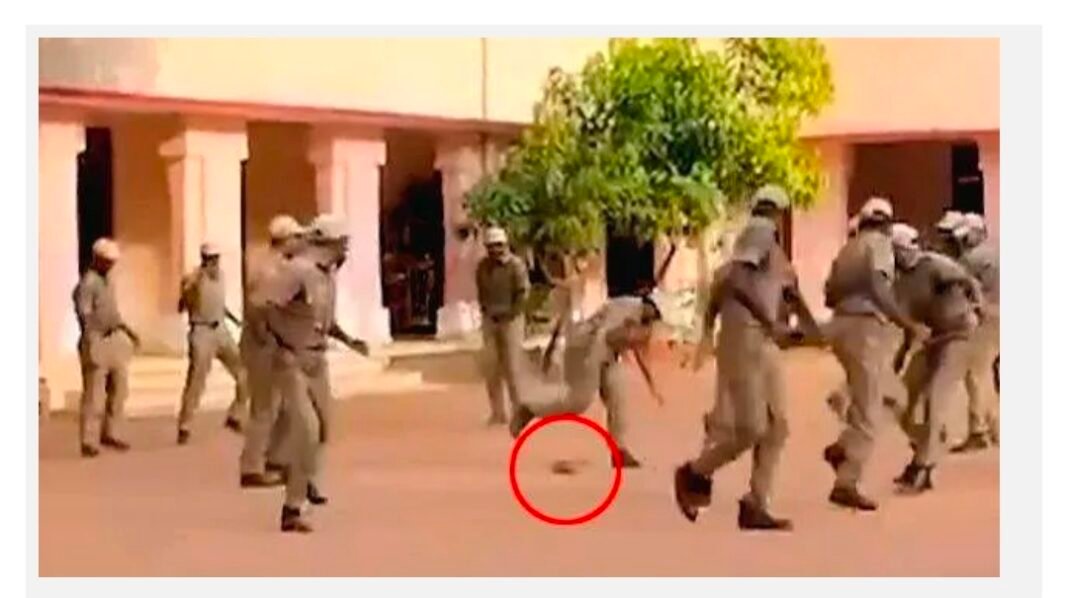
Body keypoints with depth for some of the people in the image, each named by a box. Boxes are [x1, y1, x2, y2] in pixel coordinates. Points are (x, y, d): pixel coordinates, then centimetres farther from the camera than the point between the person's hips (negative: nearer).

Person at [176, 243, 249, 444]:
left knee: (244, 373, 4)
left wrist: (236, 320, 17)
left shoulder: (220, 274, 7)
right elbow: (181, 307, -24)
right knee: (196, 380, -7)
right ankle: (184, 428, 4)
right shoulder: (193, 278, -14)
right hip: (202, 332, -6)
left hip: (221, 330, 6)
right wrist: (191, 287, -37)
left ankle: (234, 417, 19)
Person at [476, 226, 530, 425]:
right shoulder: (483, 266, 6)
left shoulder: (515, 265, -10)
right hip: (490, 321, 5)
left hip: (510, 320, -5)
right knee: (490, 367, 3)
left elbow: (523, 293, -11)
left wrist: (510, 315, -11)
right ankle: (498, 412, 11)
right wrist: (485, 309, 7)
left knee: (512, 367, -5)